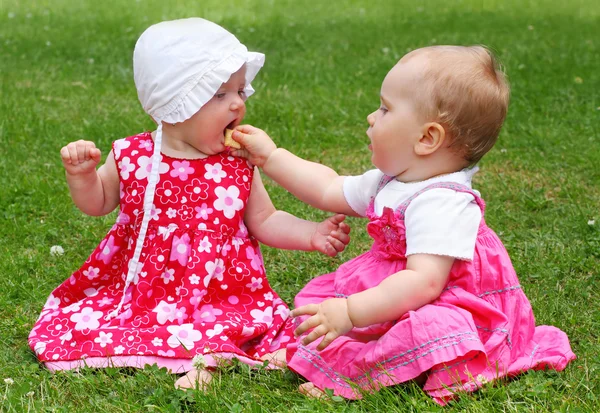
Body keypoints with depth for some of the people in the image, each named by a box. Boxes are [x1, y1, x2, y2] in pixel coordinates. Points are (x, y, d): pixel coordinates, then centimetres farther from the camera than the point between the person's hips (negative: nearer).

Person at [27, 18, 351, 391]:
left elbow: (264, 221, 8)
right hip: (138, 290, 2)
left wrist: (312, 234, -6)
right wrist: (81, 175, -7)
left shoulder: (239, 164, -3)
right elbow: (97, 203, 13)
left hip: (223, 295, -1)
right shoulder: (133, 157, -4)